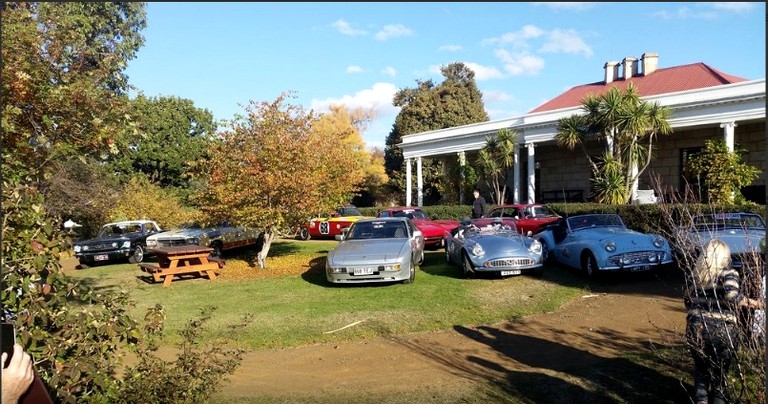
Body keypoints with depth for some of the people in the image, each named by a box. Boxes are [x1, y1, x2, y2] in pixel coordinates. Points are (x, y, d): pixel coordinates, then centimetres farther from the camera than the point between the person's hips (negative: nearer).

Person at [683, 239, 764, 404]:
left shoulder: (693, 274, 6)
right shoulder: (729, 274, -6)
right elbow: (731, 296, -23)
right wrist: (750, 302, -7)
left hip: (697, 330, 3)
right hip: (723, 332, -2)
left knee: (701, 367, 18)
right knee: (720, 371, 16)